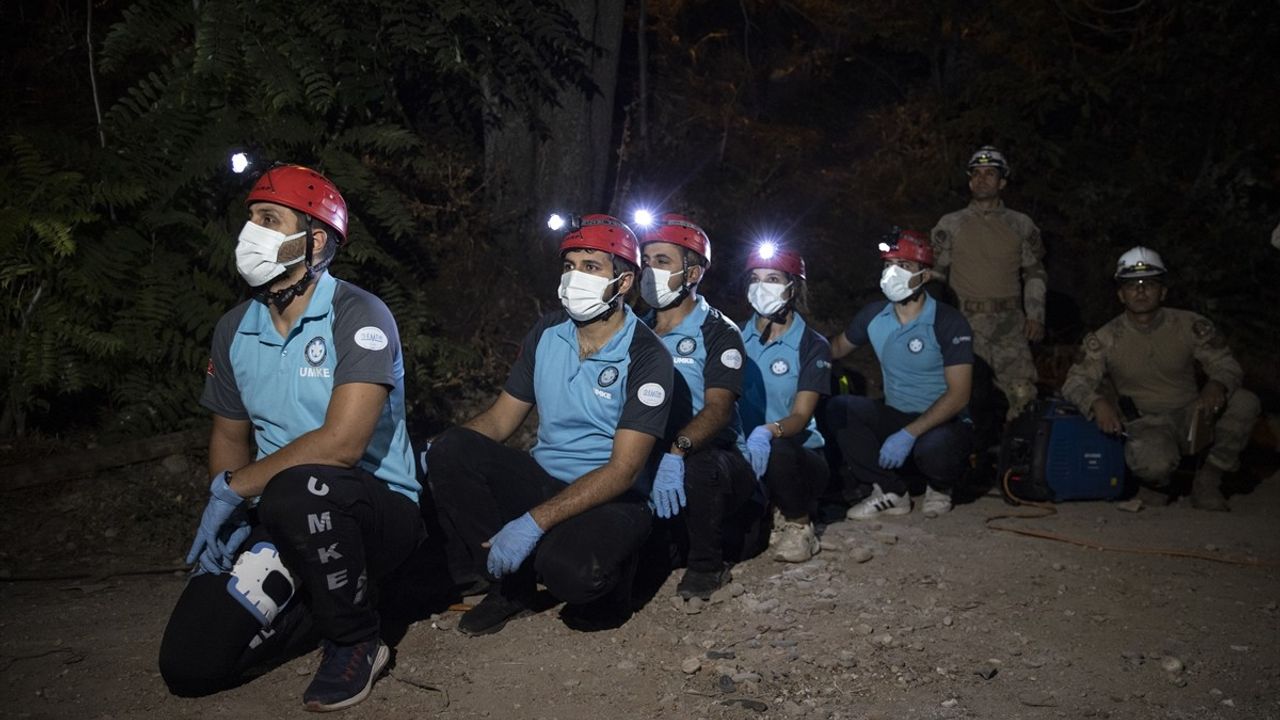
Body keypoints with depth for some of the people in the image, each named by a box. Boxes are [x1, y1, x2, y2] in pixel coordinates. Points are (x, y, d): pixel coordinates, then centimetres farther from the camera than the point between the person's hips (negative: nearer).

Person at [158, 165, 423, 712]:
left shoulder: (358, 317, -16)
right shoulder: (235, 328, 6)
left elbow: (340, 445, -26)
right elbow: (229, 434, 17)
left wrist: (231, 488, -15)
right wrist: (226, 517, 0)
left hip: (374, 508, -6)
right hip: (283, 522, 6)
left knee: (296, 491, -40)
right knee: (190, 666, -9)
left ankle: (355, 642, -12)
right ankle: (312, 595, 20)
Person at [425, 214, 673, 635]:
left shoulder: (646, 357, -15)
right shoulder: (547, 333, 3)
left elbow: (623, 470, -20)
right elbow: (501, 417, 8)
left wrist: (535, 521, -28)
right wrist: (447, 447, -15)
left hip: (610, 500, -5)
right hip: (543, 479, 6)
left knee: (568, 568, -37)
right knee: (449, 452, -19)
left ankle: (605, 585, 3)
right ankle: (512, 585, -4)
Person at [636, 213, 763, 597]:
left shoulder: (718, 332, -6)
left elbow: (718, 408, -21)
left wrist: (676, 452, -39)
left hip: (716, 456, -7)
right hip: (652, 460, 7)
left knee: (698, 467, -40)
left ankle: (707, 564, -8)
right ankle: (733, 531, 10)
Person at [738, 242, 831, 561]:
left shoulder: (812, 346, -3)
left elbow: (801, 417, -12)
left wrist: (768, 432, -35)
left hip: (799, 453, -3)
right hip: (744, 450, 3)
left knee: (777, 451, -38)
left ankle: (798, 523, -6)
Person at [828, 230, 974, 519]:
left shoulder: (949, 322, -16)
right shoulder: (874, 315, -1)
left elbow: (959, 394, -20)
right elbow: (838, 347, 16)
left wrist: (909, 434, -29)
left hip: (943, 421, -4)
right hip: (894, 416, 5)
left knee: (932, 450, -38)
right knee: (838, 408, -20)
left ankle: (939, 487, 3)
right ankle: (891, 493, -7)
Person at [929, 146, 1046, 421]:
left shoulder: (1021, 225, 13)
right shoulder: (950, 224, 11)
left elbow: (1035, 273, 16)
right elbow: (935, 272, 13)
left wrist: (1036, 315, 5)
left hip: (1010, 324, 0)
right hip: (967, 322, 0)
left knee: (1022, 393, -10)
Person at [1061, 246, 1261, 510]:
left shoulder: (1192, 326, -2)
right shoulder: (1105, 339, -5)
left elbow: (1226, 365, 0)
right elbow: (1075, 382, -7)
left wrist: (1217, 384, -26)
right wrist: (1097, 402, -30)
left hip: (1191, 416, 3)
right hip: (1146, 425, -3)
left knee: (1245, 402, -25)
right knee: (1153, 464, -36)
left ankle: (1208, 479, -8)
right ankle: (1161, 481, 5)